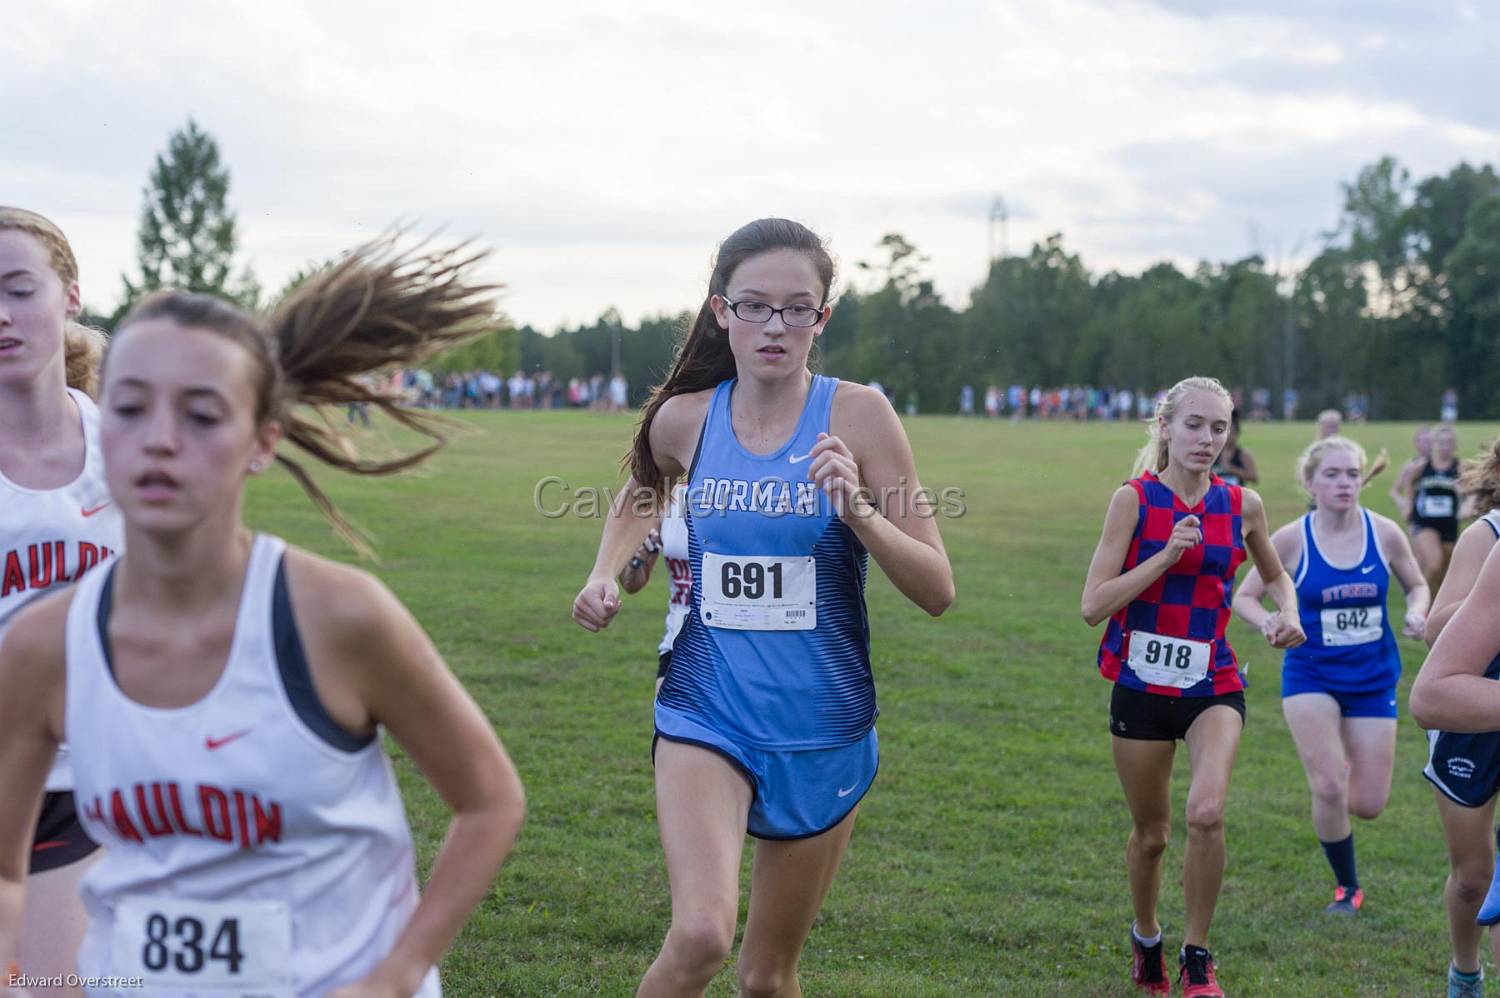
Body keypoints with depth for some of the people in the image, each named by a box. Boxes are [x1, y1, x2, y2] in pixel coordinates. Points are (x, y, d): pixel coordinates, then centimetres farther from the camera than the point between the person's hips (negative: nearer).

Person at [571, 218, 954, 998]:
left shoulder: (856, 415, -9)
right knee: (701, 935, -24)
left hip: (821, 729, 0)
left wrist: (858, 508, -26)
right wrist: (606, 573, 5)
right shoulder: (684, 419, -2)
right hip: (708, 713, 0)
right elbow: (640, 496, 23)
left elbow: (937, 592, -11)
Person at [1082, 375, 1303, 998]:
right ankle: (1145, 940, 40)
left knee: (1206, 813, -23)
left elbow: (1275, 574, 21)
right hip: (1142, 684, -1)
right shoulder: (1134, 501, -7)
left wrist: (1287, 612, -1)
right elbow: (1094, 606, -13)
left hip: (1213, 686, 1)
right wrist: (1167, 554, -21)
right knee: (1150, 832, 11)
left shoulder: (1241, 505, 1)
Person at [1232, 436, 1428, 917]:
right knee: (1328, 789, -14)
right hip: (1311, 674, -2)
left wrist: (1417, 613, -12)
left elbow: (1417, 585, 10)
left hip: (1374, 677, 2)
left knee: (1369, 804, 2)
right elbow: (1244, 596, -2)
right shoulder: (1291, 539, -9)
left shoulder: (1385, 532, -5)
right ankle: (1347, 887, 11)